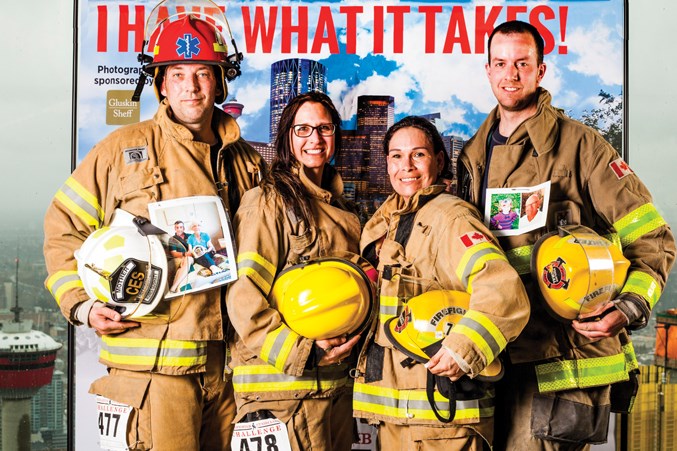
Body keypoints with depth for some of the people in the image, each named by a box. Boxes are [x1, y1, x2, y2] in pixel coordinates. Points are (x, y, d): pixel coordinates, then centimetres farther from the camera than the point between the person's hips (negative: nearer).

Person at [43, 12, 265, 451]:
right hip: (153, 360, -4)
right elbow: (64, 227, 7)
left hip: (230, 358, 4)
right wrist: (81, 303, -4)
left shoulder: (246, 161, 13)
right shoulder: (123, 149, 2)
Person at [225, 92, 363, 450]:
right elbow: (244, 295, -16)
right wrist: (302, 351, -22)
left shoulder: (339, 207, 16)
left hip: (339, 381, 8)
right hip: (283, 382, -8)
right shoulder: (269, 200, -8)